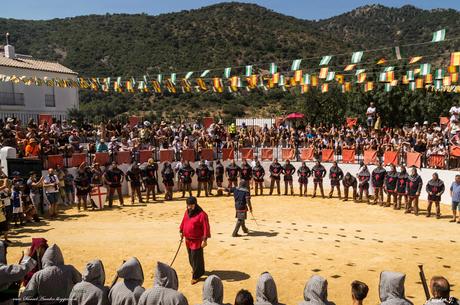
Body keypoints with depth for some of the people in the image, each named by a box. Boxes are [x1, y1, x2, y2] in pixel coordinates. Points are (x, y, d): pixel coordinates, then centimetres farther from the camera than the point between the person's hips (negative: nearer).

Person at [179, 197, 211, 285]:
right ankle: (196, 270, 42)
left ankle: (196, 276, 14)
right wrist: (181, 231, 20)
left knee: (196, 257, 0)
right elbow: (183, 222, 18)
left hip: (197, 240, -7)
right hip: (188, 239, 7)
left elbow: (206, 227, -20)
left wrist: (205, 240, -21)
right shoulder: (187, 212, 4)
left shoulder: (201, 214, -20)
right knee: (191, 257, 20)